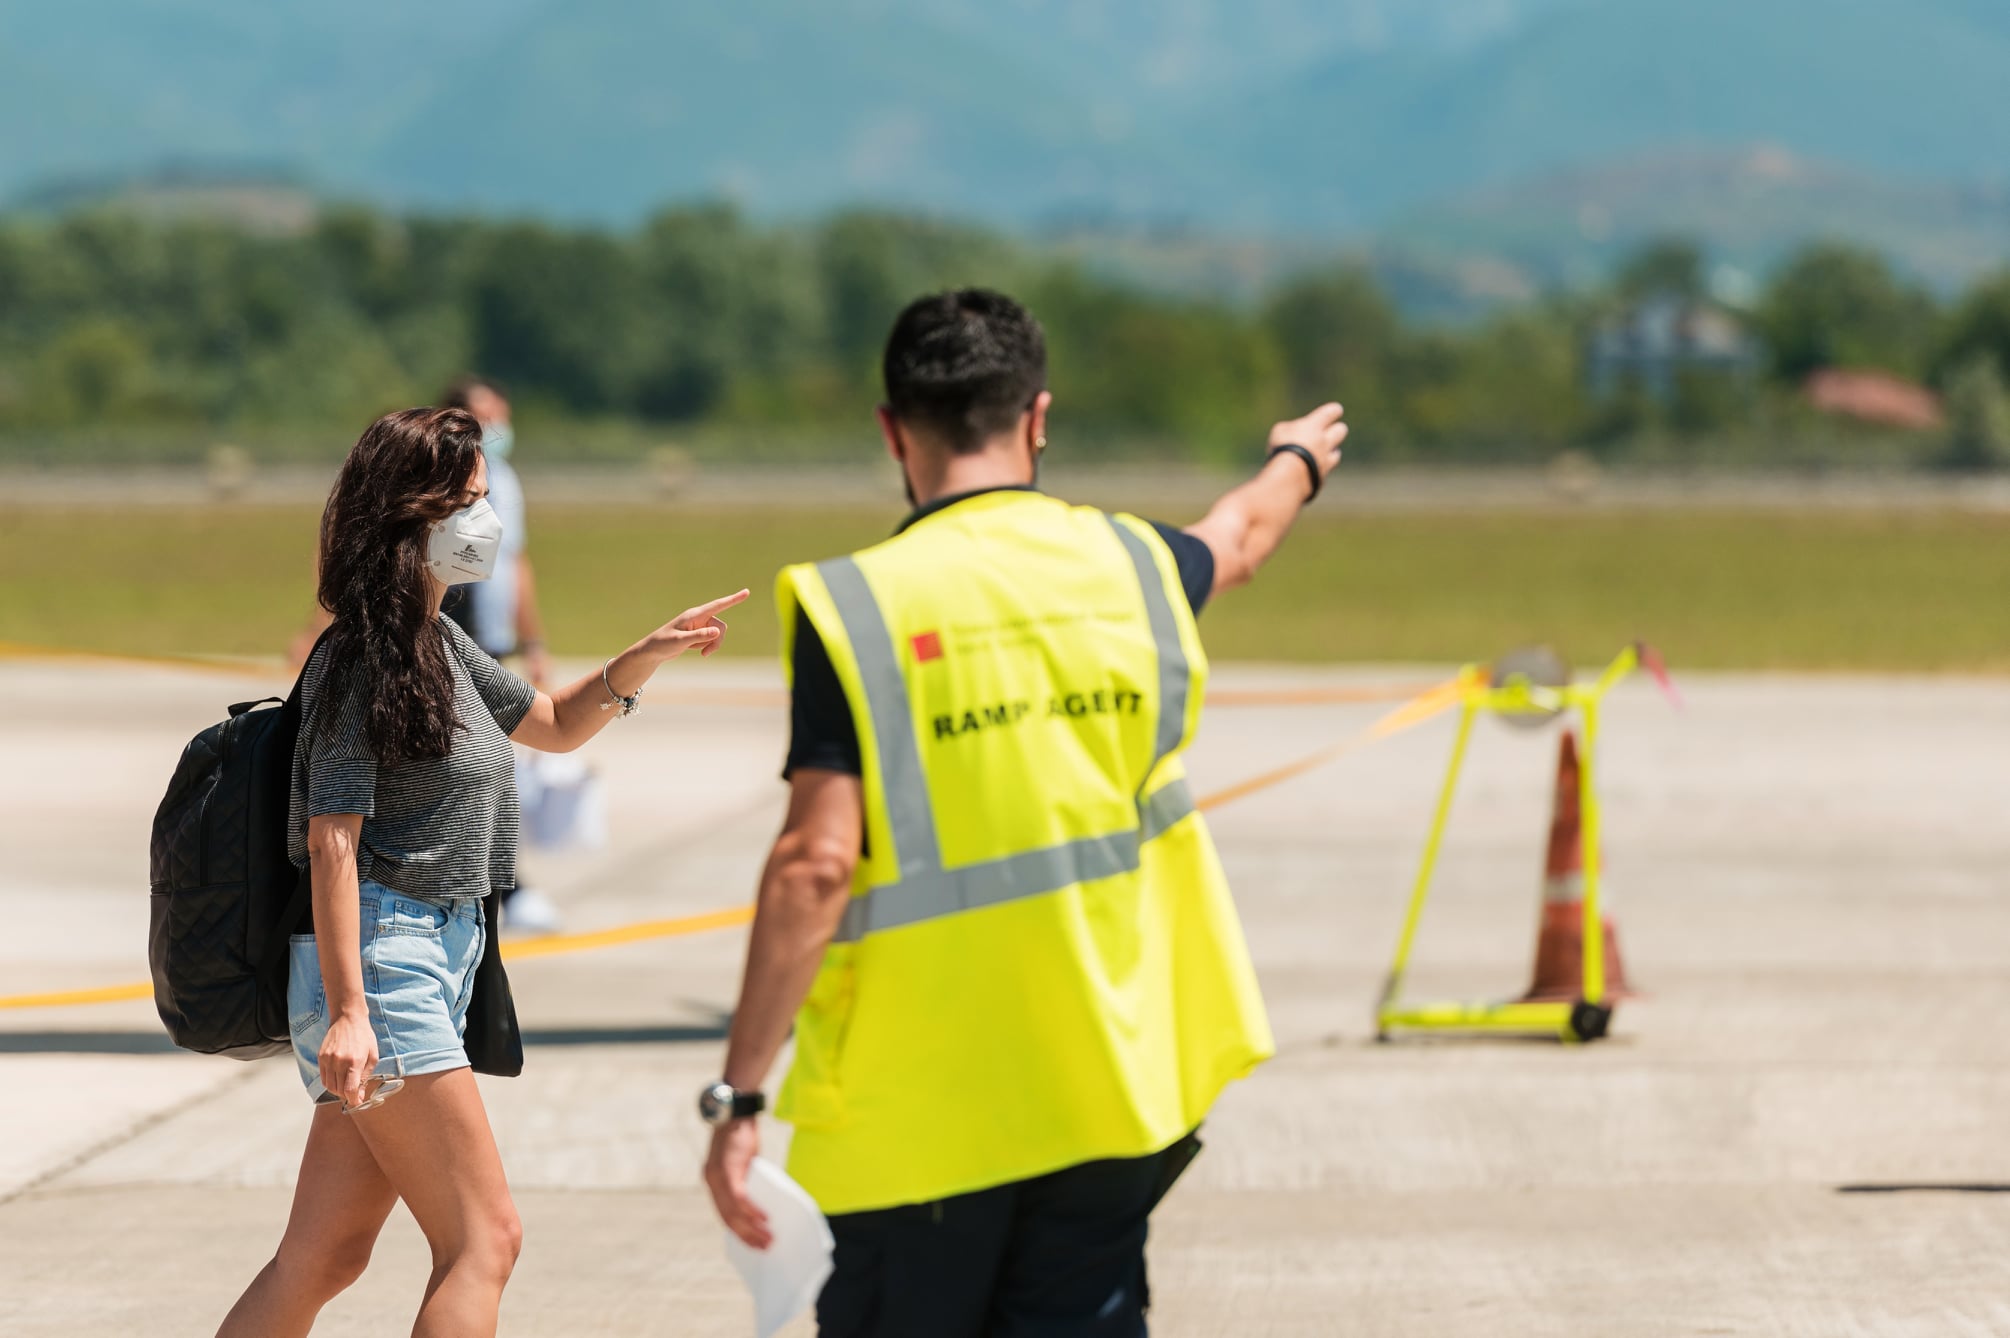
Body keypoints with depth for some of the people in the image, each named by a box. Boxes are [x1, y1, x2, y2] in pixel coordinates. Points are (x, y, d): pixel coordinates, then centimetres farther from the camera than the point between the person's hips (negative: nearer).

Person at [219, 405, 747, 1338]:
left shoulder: (440, 645, 17)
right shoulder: (361, 658, -11)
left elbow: (555, 725, 31)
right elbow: (333, 841, -17)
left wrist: (647, 657, 13)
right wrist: (349, 1008, -24)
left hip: (439, 953, 9)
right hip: (380, 957, -9)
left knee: (324, 1259, 7)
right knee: (483, 1241, -13)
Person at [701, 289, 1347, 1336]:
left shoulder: (855, 609, -11)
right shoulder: (1127, 566, 5)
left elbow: (816, 864, -17)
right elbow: (1236, 540, 30)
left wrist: (739, 1096, -15)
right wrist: (1296, 464, 54)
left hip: (915, 1119, -3)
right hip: (1106, 1087, 4)